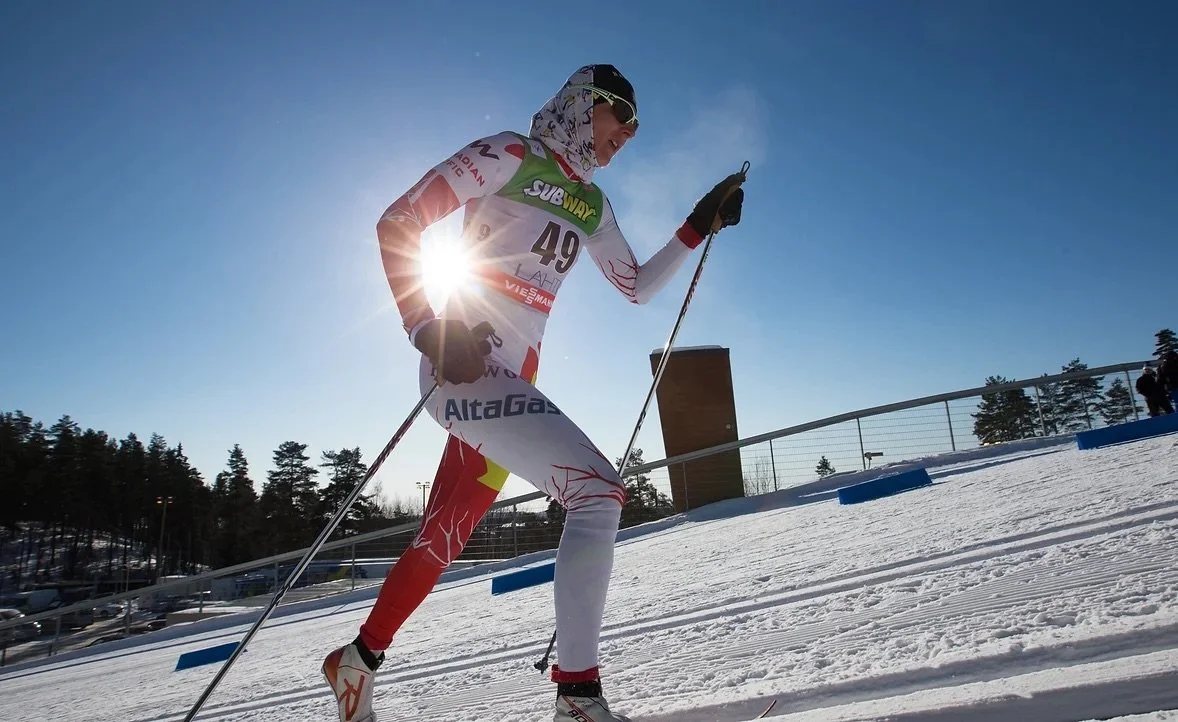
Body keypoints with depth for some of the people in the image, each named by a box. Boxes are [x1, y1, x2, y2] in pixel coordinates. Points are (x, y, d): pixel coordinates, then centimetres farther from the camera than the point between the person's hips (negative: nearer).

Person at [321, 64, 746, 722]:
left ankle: (360, 659, 36)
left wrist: (699, 227, 15)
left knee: (444, 542, 15)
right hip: (466, 367, -8)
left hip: (512, 380, 8)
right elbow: (397, 224, -7)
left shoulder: (591, 203, 20)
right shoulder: (508, 155, -2)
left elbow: (638, 287, 25)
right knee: (600, 491, -21)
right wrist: (430, 329, -18)